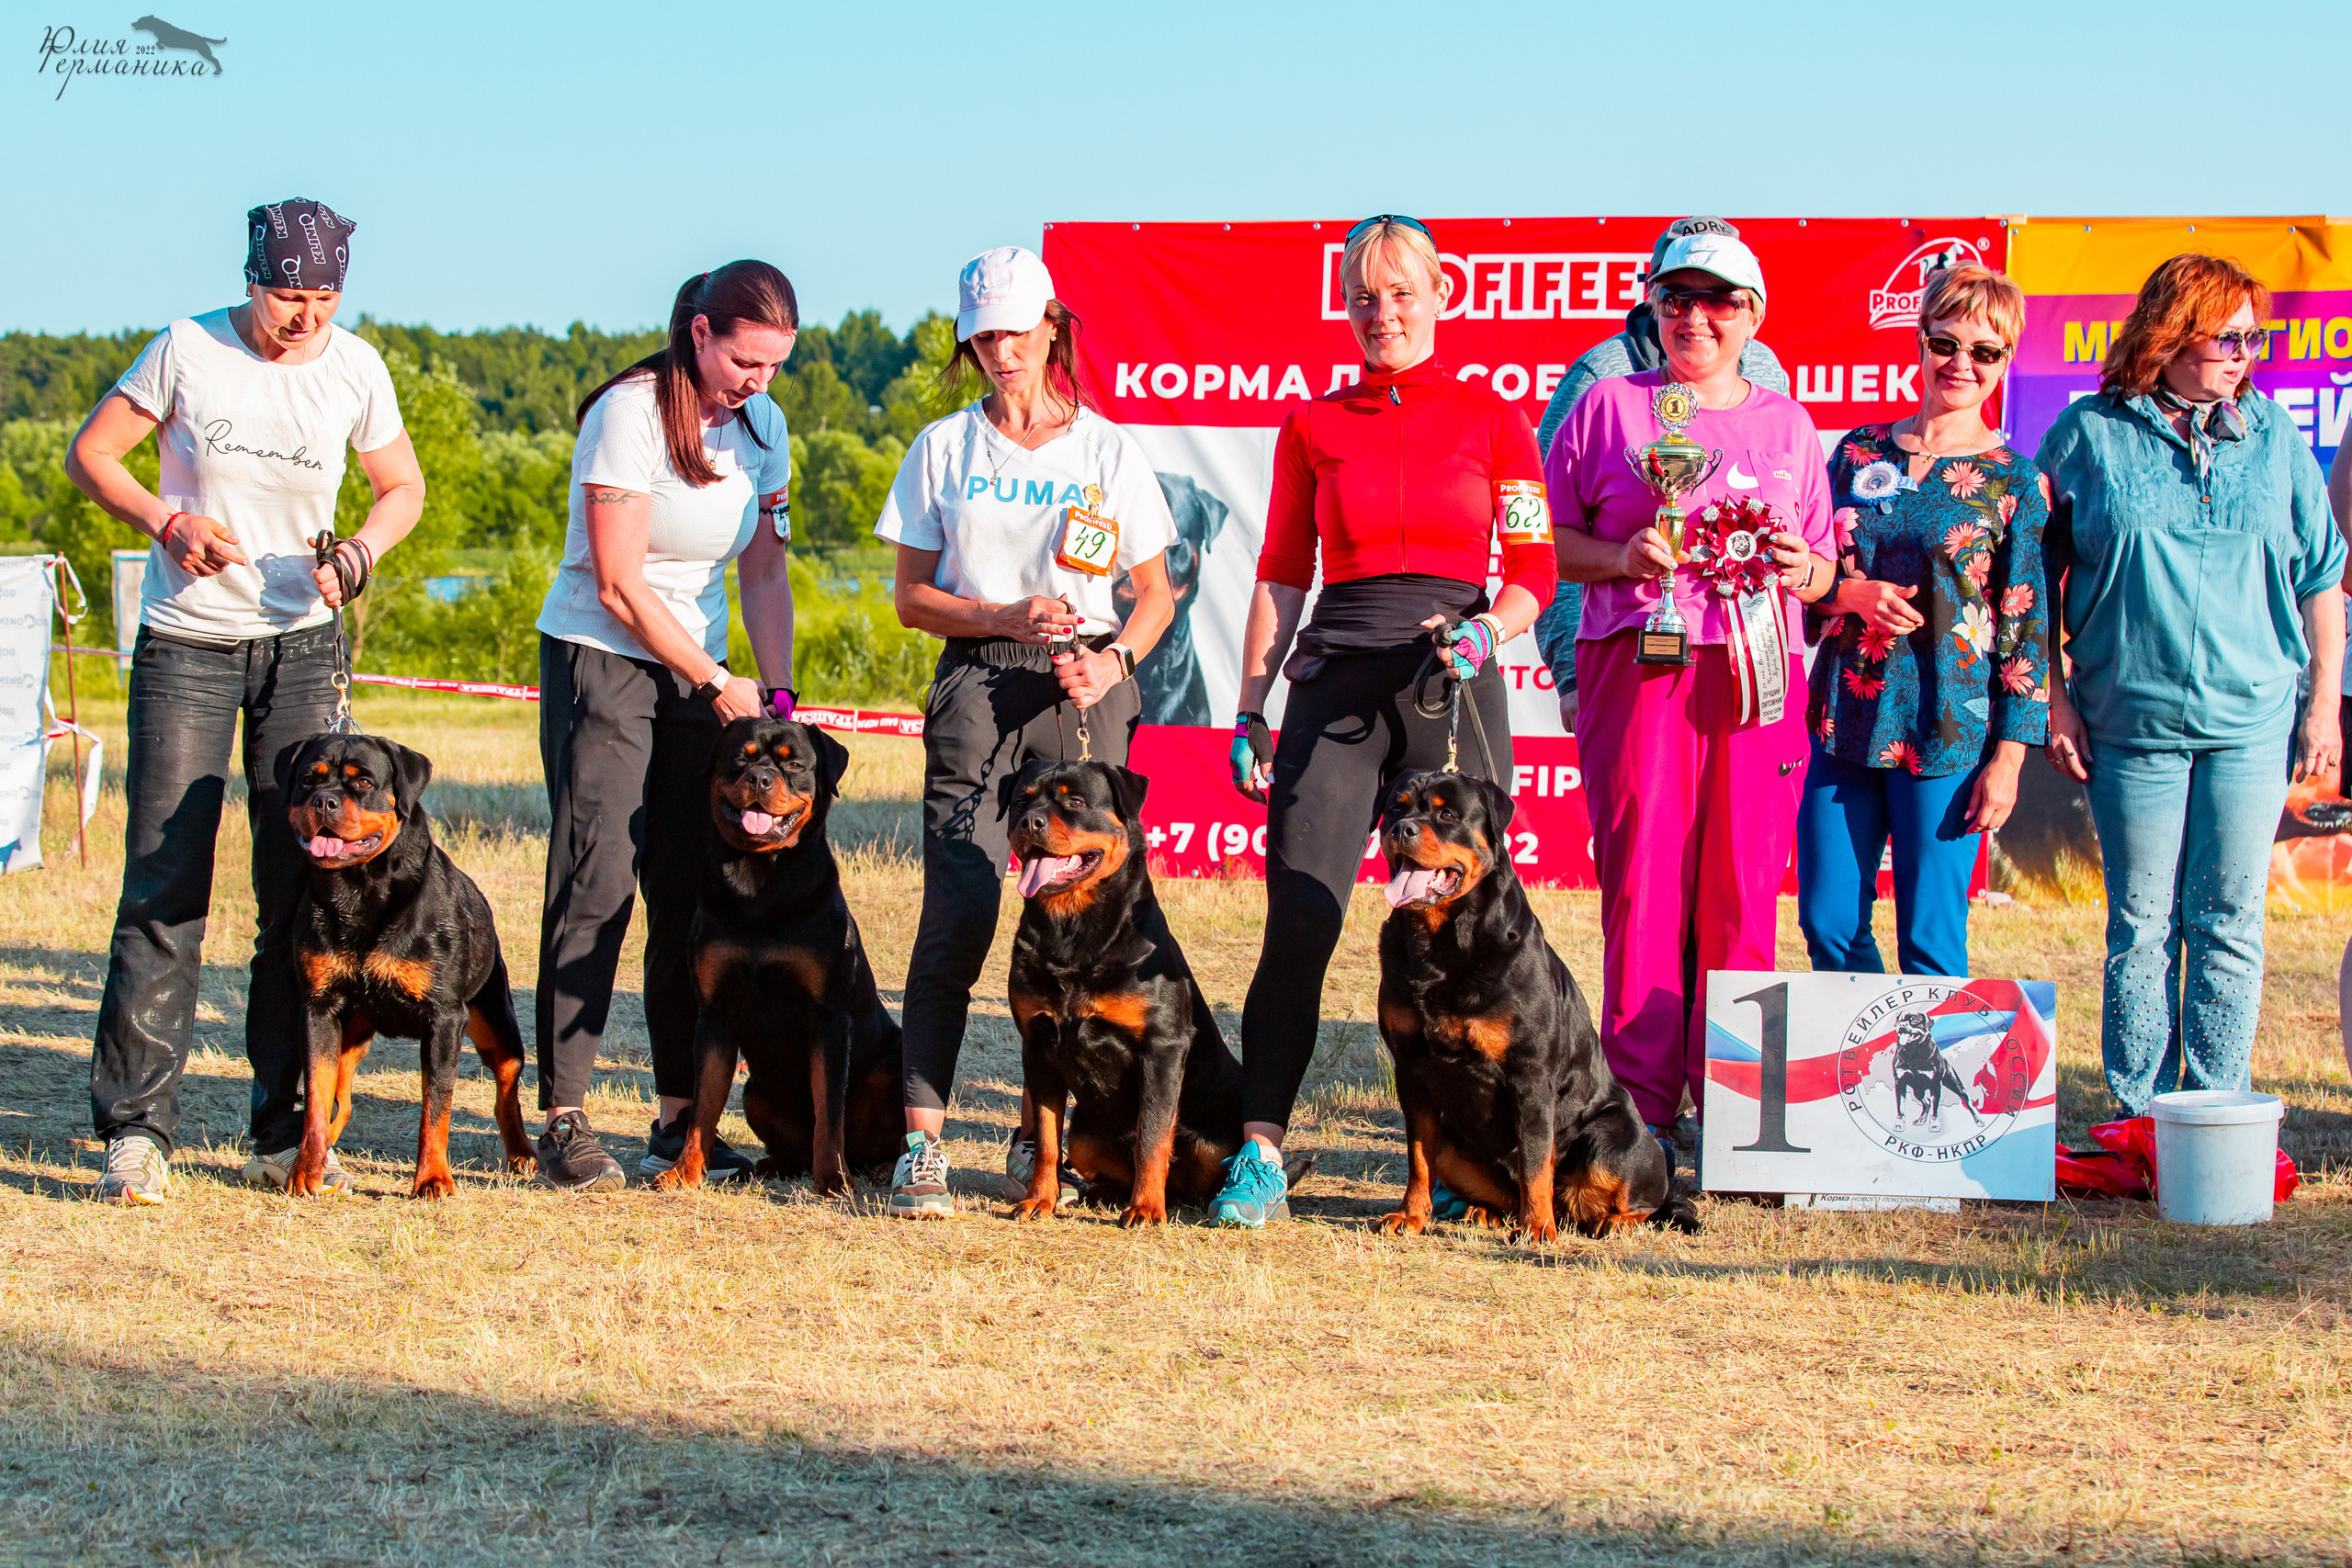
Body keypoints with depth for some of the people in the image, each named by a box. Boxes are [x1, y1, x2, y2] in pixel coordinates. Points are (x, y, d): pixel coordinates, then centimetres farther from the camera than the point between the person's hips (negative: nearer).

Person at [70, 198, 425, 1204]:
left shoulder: (355, 368, -1)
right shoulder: (187, 349, -7)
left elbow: (403, 488, 11)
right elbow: (90, 454, 1)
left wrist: (358, 554, -9)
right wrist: (168, 523, -15)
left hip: (302, 642, 2)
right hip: (185, 643, -2)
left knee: (304, 883, 0)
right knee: (165, 882, -8)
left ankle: (286, 1131, 6)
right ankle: (136, 1123, -4)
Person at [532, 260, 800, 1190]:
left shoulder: (761, 425, 4)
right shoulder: (629, 415, -16)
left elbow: (764, 570, 10)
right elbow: (619, 586, -16)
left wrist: (776, 693, 0)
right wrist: (718, 686, -12)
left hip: (699, 668, 6)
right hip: (599, 658, -6)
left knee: (695, 893, 1)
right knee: (597, 884, -12)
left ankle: (680, 1120, 6)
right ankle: (563, 1121, -10)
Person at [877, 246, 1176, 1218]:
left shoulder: (1108, 449, 10)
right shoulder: (944, 449, 11)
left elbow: (1156, 594, 13)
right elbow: (912, 597, 9)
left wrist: (1113, 661, -7)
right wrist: (1008, 617, -8)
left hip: (1086, 697, 1)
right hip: (977, 688, -1)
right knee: (958, 913, -13)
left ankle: (1038, 1139, 7)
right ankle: (922, 1143, -14)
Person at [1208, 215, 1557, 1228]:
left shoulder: (1491, 419, 8)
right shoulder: (1314, 424, 12)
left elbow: (1533, 571, 9)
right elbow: (1281, 575, 13)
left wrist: (1486, 632, -11)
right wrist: (1248, 709, 7)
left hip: (1454, 687, -1)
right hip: (1337, 681, 1)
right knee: (1299, 923, -10)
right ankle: (1260, 1158, -9)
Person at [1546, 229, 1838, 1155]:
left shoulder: (1787, 425, 19)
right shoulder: (1609, 407, 12)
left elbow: (1825, 573, 20)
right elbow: (1553, 540, 9)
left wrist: (1800, 571, -2)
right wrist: (1620, 556, -9)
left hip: (1757, 674, 2)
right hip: (1638, 663, -2)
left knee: (1741, 895, -3)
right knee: (1641, 882, -7)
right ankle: (1641, 1111, -2)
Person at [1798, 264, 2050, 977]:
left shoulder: (2013, 480, 0)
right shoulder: (1860, 451, 10)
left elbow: (2028, 624, -2)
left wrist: (2008, 757, -7)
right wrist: (1851, 594, -8)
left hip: (1947, 731, -4)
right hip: (1846, 723, 4)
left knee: (1930, 942, -2)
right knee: (1828, 925, 4)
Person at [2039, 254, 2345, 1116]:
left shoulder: (2273, 437, 6)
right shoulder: (2090, 433, 0)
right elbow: (2039, 579, 3)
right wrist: (2055, 700, -1)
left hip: (2252, 720, 2)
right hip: (2131, 716, -1)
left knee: (2230, 924, 3)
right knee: (2141, 925, 3)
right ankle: (2138, 1121, 11)